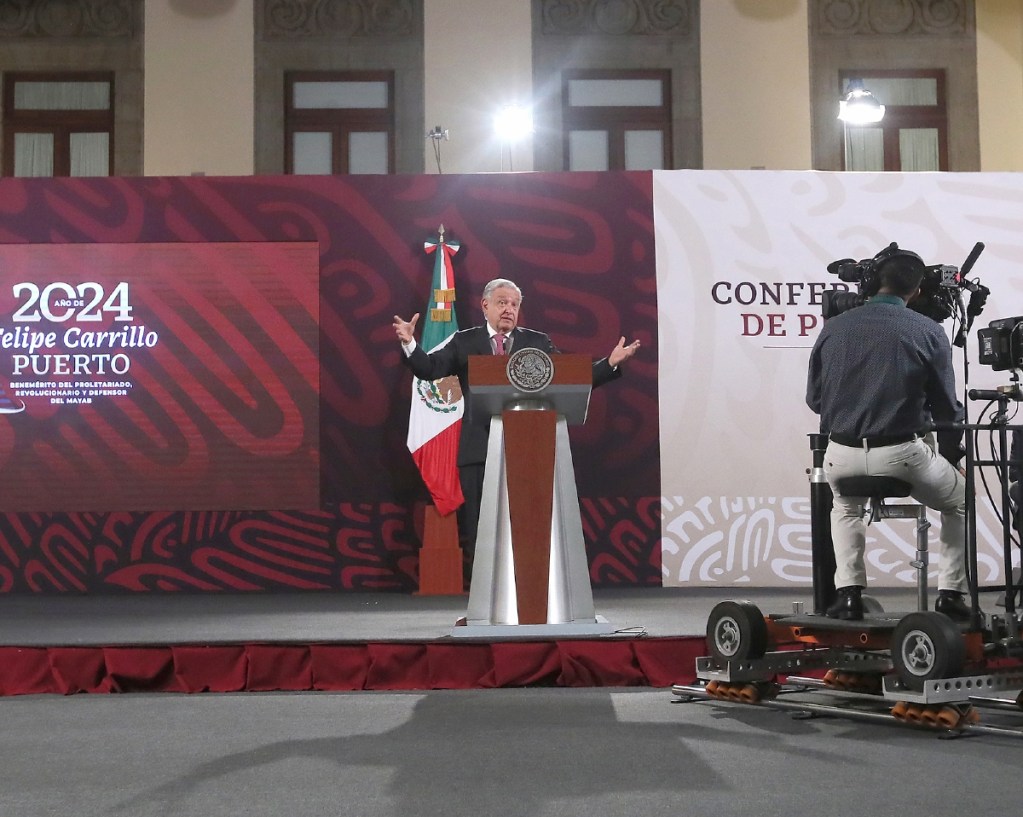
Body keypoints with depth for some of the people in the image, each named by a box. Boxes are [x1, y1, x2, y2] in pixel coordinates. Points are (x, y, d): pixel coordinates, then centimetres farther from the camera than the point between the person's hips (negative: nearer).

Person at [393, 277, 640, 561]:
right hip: (479, 450, 0)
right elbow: (430, 369, 1)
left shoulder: (538, 342, 11)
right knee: (478, 531, 2)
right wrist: (410, 343, -16)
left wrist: (611, 363, -6)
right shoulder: (464, 342, 9)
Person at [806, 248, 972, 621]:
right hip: (903, 453, -2)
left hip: (841, 455, 2)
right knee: (959, 502, 28)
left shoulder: (834, 327, 5)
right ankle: (950, 595, 19)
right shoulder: (929, 332, -1)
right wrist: (953, 459, 20)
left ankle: (848, 593, 22)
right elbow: (946, 406, 3)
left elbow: (814, 398, 11)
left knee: (846, 507, 37)